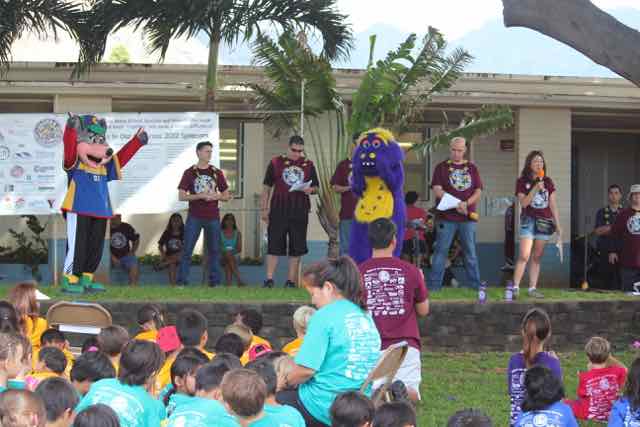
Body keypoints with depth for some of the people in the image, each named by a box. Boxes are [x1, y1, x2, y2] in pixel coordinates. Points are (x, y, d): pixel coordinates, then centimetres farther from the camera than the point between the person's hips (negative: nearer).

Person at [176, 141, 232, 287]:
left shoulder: (217, 173, 8)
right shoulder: (190, 173, 1)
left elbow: (226, 196, 11)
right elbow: (181, 196, -4)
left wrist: (215, 196, -10)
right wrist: (200, 195, -16)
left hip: (213, 217, 2)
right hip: (194, 217, -2)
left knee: (214, 250, 5)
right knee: (187, 250, -4)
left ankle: (215, 281, 12)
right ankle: (182, 281, -1)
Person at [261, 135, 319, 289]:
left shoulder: (308, 165, 10)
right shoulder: (276, 162, 5)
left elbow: (316, 188, 16)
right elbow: (267, 188, 7)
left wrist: (310, 190, -8)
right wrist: (264, 209, 3)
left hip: (300, 211, 2)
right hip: (279, 210, -2)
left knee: (296, 247, 4)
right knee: (274, 245, -3)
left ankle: (291, 280, 12)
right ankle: (269, 279, 1)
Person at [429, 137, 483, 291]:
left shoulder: (472, 168, 13)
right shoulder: (442, 167, 5)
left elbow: (478, 191, 6)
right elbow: (437, 190, -6)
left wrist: (466, 203, -13)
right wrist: (455, 204, -16)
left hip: (467, 217, 2)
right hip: (446, 217, -2)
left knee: (470, 251, 7)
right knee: (441, 250, -2)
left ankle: (475, 283, 13)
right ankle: (434, 284, 1)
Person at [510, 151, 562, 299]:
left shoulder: (548, 182, 11)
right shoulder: (522, 181, 1)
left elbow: (553, 205, 12)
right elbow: (523, 202, -9)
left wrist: (558, 226, 9)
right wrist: (535, 188, -18)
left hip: (545, 222, 3)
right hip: (529, 220, -3)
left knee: (537, 257, 5)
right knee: (524, 255, -14)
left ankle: (533, 288, 8)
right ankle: (515, 287, -13)